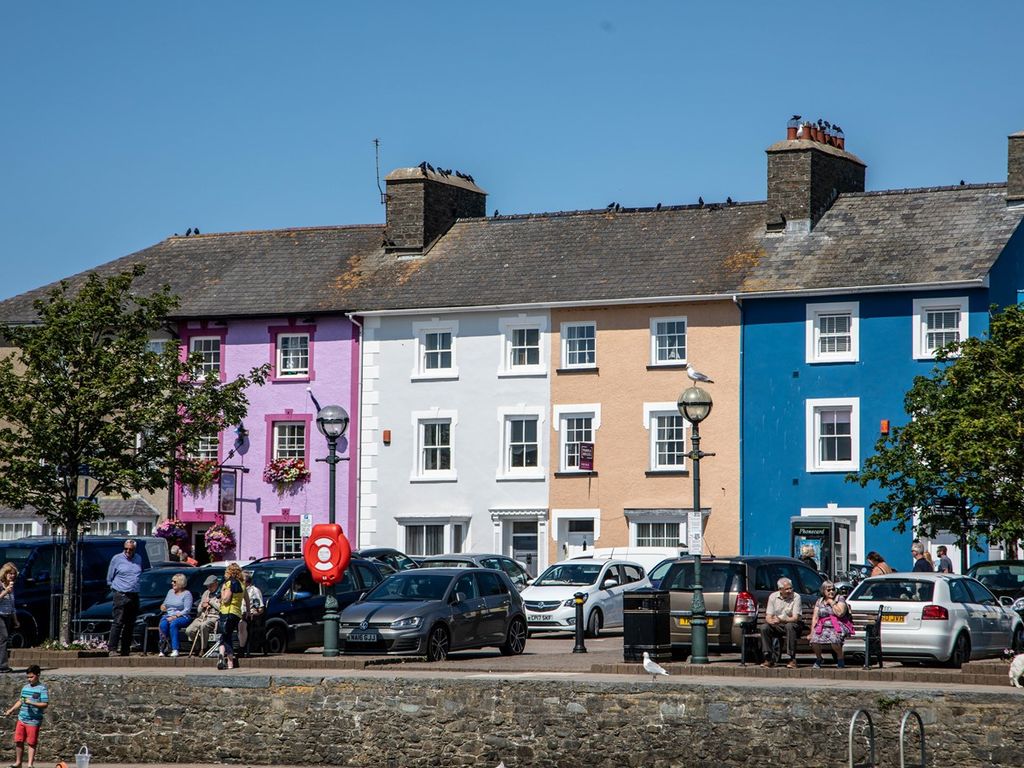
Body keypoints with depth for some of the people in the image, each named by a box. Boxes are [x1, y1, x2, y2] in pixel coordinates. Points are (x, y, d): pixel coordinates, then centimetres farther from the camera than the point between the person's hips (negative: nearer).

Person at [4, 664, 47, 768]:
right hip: (22, 719, 6)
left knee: (32, 743, 0)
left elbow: (45, 704, -13)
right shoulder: (25, 688, 13)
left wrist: (31, 703, -21)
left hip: (34, 721, -6)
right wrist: (12, 710, 13)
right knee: (18, 741, 7)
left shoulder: (42, 689, -8)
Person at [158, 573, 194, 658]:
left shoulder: (187, 594, 2)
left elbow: (187, 610, -8)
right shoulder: (170, 592, 21)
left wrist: (175, 616, -18)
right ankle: (162, 649, -32)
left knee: (173, 624, -37)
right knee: (163, 624, -30)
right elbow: (164, 605, 28)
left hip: (181, 616, -4)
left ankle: (175, 649, -39)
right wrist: (163, 607, 3)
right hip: (168, 615, 4)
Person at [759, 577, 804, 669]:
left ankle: (792, 659, -34)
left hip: (793, 624, -3)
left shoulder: (796, 597, -11)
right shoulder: (773, 597, 0)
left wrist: (781, 620, -36)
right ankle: (768, 659, -21)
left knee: (789, 626, -37)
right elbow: (768, 617, -2)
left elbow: (795, 618, -19)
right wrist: (771, 621, -28)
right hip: (778, 627, 3)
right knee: (764, 627, -24)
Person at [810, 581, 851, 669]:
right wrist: (812, 631, 1)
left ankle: (840, 661, -12)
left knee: (834, 639, -36)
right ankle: (818, 660, 4)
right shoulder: (819, 601, 17)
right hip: (823, 627, 4)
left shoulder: (840, 599, 5)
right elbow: (815, 617, 12)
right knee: (814, 640, -26)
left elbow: (840, 613, -12)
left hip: (838, 627, -3)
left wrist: (831, 602, -4)